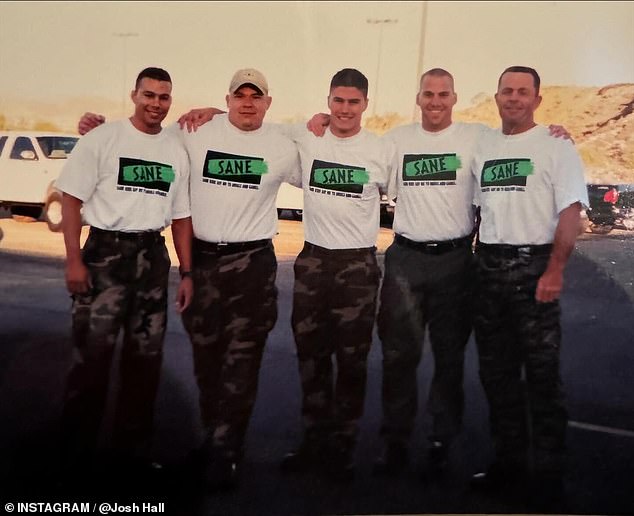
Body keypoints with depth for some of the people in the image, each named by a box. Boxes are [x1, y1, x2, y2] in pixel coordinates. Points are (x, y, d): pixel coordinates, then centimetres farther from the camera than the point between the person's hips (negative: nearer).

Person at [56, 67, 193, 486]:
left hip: (153, 256, 5)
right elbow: (72, 199, -6)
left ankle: (134, 452, 25)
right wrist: (74, 259, -15)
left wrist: (187, 273, 7)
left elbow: (181, 216, 12)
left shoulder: (177, 151, 9)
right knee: (92, 355, -5)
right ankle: (78, 456, 9)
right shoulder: (102, 139, -4)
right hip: (106, 251, -5)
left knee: (147, 358, 11)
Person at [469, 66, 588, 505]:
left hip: (534, 266, -6)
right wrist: (476, 261, 10)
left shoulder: (556, 146, -3)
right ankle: (508, 460, 24)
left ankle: (549, 472, 11)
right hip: (488, 266, 6)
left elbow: (570, 212, -10)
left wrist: (555, 271, -18)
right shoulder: (483, 147, 14)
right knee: (496, 370, 11)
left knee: (542, 373, -2)